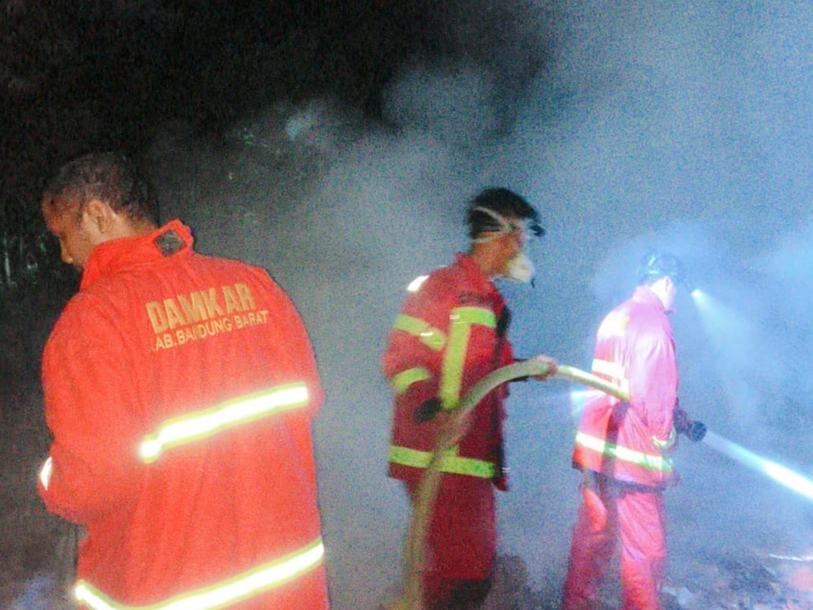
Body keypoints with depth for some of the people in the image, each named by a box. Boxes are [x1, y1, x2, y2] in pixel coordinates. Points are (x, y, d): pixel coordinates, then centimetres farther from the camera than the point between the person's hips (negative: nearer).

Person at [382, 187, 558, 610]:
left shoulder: (490, 301, 22)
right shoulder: (442, 286, -8)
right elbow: (402, 358, -16)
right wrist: (430, 407, -31)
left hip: (474, 460, 10)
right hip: (438, 459, -10)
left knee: (475, 568, 15)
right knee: (462, 570, -13)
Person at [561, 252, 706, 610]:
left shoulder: (615, 317, 17)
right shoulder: (653, 321, -11)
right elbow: (656, 393, -16)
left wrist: (684, 422, 25)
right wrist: (663, 446, -6)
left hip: (595, 447, 9)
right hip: (631, 454, -9)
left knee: (591, 537, 15)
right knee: (645, 551, 0)